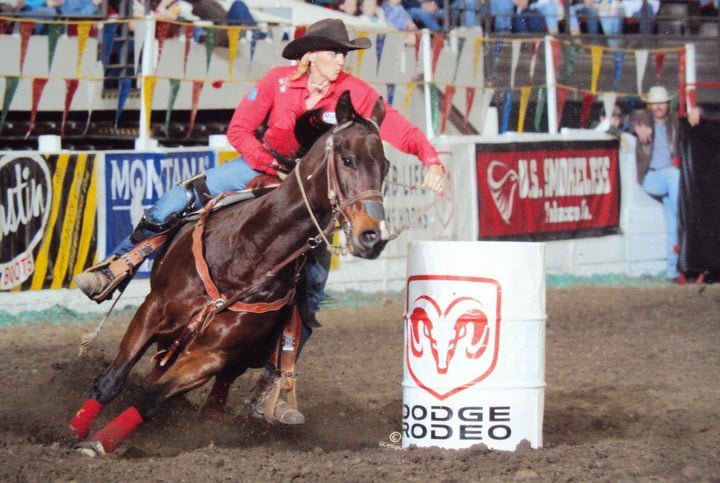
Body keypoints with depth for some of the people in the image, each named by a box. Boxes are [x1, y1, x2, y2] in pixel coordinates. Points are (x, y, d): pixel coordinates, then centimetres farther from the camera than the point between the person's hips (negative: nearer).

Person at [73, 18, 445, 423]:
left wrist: (432, 162, -37)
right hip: (265, 166, 0)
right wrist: (271, 166, -25)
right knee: (178, 201, -17)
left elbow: (402, 131, -20)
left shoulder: (355, 94, -14)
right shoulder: (278, 82, -13)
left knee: (312, 285, -10)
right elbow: (238, 130, -12)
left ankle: (271, 388, -4)